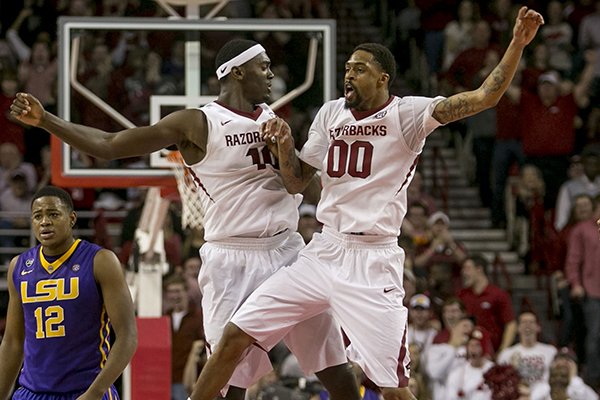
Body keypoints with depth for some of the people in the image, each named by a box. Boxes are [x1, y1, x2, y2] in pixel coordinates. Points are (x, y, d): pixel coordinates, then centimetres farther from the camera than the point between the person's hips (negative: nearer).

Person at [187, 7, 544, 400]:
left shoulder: (406, 114, -7)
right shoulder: (331, 113, 10)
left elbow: (484, 98, -17)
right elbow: (296, 182, 17)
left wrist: (517, 45, -29)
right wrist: (284, 144, -2)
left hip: (373, 263, -5)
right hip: (323, 253, 5)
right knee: (234, 337, -1)